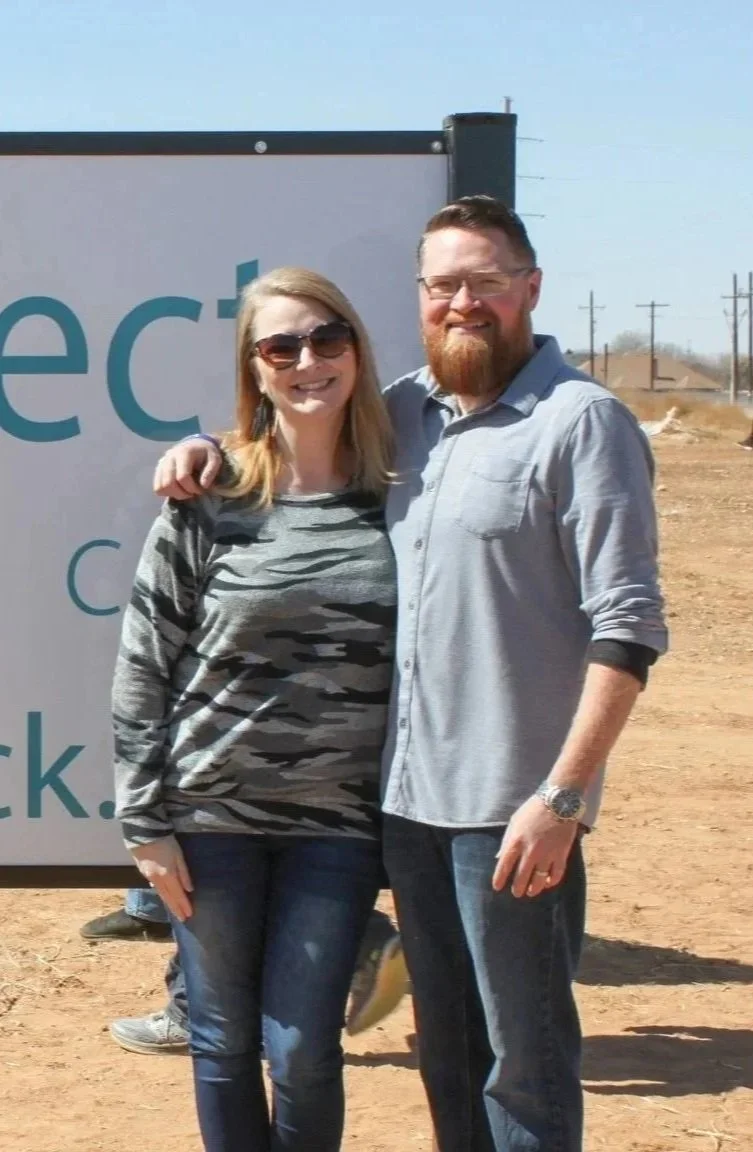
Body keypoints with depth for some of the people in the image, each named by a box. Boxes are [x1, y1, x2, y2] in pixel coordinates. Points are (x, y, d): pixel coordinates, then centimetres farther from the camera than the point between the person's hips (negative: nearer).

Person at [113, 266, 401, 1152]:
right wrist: (145, 822, -5)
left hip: (338, 823, 1)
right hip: (211, 816, -1)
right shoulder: (209, 504, -5)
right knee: (223, 1043, 10)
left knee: (302, 1050, 1)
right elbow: (143, 671, -2)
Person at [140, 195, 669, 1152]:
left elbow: (627, 628, -13)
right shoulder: (405, 411, 10)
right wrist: (211, 448, 7)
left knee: (526, 1057, 4)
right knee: (445, 1052, 18)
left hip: (512, 802, -6)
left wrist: (561, 796, -19)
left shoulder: (581, 419, -9)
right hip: (408, 790, 7)